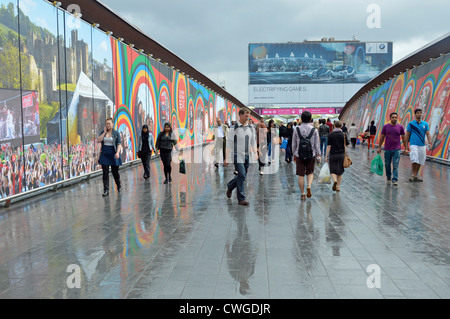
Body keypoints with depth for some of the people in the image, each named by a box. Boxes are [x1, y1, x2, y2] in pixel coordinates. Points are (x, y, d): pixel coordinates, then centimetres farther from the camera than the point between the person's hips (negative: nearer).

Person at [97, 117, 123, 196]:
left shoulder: (116, 133, -1)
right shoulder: (103, 132, 7)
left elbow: (119, 144, -7)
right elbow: (98, 140, -7)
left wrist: (117, 153, -21)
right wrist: (104, 132, -8)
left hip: (113, 154, -2)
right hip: (104, 154, 2)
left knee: (115, 171, 8)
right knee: (105, 172, -3)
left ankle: (119, 185, 33)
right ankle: (106, 190, -1)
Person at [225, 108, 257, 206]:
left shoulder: (250, 128, 10)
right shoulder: (234, 128, -8)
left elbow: (253, 141, 18)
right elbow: (229, 143, -8)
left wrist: (255, 153, 7)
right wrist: (227, 158, -11)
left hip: (247, 155, 6)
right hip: (238, 155, -6)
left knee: (242, 176, 11)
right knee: (241, 175, -10)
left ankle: (229, 187, 37)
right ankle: (241, 199, -2)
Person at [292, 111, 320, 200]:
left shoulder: (296, 130, -2)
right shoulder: (314, 130, -4)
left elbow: (294, 144, 4)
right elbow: (317, 144, -1)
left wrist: (294, 154, 16)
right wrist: (318, 154, 10)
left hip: (299, 155, 0)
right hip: (311, 155, 0)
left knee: (301, 175, 6)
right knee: (310, 173, 18)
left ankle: (303, 194, 10)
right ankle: (309, 186, -8)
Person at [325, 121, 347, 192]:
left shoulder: (330, 135, -4)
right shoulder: (343, 134, -2)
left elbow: (328, 146, -5)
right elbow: (345, 146, -2)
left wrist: (326, 156, 0)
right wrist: (345, 155, 9)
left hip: (332, 155, -1)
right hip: (341, 155, 1)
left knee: (333, 171, 7)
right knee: (340, 171, 11)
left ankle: (335, 181, -21)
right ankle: (338, 187, 15)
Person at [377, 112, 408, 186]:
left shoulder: (400, 127, 1)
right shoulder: (385, 127, 1)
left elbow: (404, 138, 7)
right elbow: (382, 137, 6)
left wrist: (406, 148, 5)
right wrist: (379, 147, 4)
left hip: (396, 149, -1)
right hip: (387, 149, 1)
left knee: (395, 166, -6)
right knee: (387, 164, 12)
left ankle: (395, 180, -7)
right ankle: (388, 177, 32)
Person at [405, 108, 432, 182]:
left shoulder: (425, 124, 10)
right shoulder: (411, 124, 2)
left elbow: (428, 134, 6)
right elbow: (407, 135, 5)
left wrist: (430, 142, -9)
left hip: (422, 145, 4)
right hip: (413, 145, -4)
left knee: (420, 161, 6)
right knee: (414, 160, -16)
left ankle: (416, 175, 16)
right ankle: (413, 175, -5)